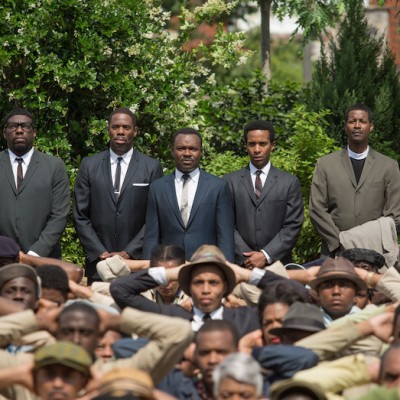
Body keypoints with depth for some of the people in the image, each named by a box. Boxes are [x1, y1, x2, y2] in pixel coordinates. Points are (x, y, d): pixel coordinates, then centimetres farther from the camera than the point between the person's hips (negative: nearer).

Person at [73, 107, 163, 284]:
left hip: (137, 261, -1)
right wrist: (100, 253, -4)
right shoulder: (89, 165, 8)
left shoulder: (152, 167, 4)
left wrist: (128, 253, -8)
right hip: (98, 262, 1)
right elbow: (80, 216, 6)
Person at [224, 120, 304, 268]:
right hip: (241, 265, 0)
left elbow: (292, 226, 2)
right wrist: (247, 258, -8)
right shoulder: (231, 181, 8)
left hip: (277, 263, 0)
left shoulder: (289, 182, 7)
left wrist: (266, 256, -9)